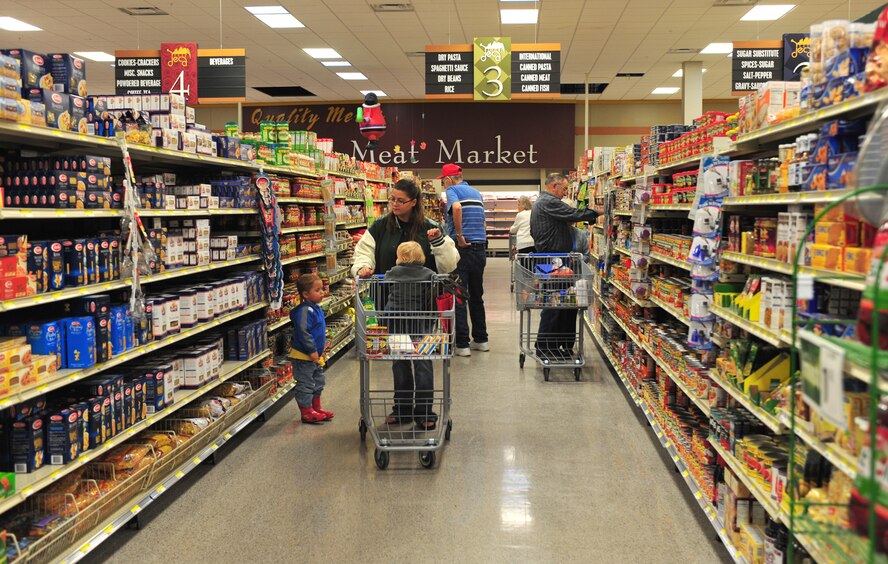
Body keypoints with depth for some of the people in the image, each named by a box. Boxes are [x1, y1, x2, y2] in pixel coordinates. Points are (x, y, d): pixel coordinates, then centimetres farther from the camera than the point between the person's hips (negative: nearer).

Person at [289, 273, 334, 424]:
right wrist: (312, 351, -26)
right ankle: (307, 413, 8)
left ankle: (316, 408, 32)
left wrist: (320, 350, 24)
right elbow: (302, 332, -29)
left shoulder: (316, 308, 10)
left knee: (318, 382, 19)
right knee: (305, 384, 0)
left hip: (315, 355, 10)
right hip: (303, 355, -10)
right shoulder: (304, 311, -22)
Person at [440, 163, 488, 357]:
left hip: (462, 248, -7)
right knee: (476, 296, 17)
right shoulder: (476, 193, 17)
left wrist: (460, 236, -20)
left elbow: (457, 207, -26)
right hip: (480, 249, 7)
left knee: (458, 298, -2)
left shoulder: (452, 190, -4)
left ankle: (462, 344, -2)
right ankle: (481, 339, 23)